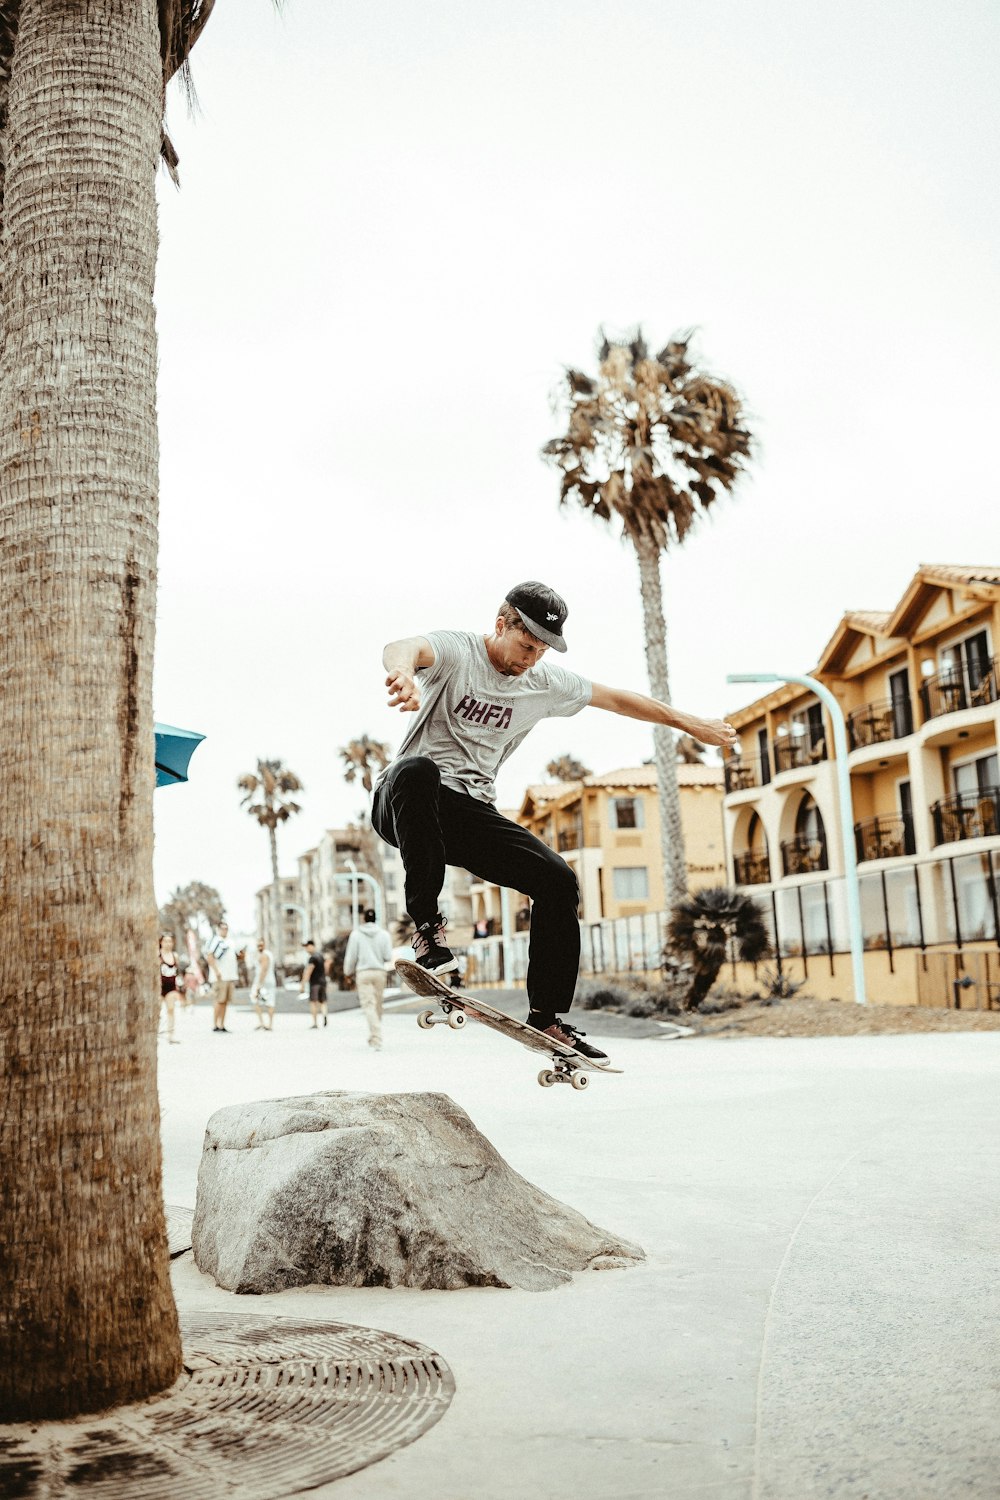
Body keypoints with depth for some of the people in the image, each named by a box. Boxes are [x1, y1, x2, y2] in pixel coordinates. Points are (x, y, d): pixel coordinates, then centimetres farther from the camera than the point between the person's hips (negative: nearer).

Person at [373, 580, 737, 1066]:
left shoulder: (545, 682, 9)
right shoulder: (457, 650, -9)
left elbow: (616, 699, 21)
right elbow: (402, 648, -32)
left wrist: (691, 724, 25)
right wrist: (403, 674, -58)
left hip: (470, 812, 5)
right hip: (404, 804, -5)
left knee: (558, 882, -11)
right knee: (417, 769, -41)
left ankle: (546, 1017, 2)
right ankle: (426, 921, -32)